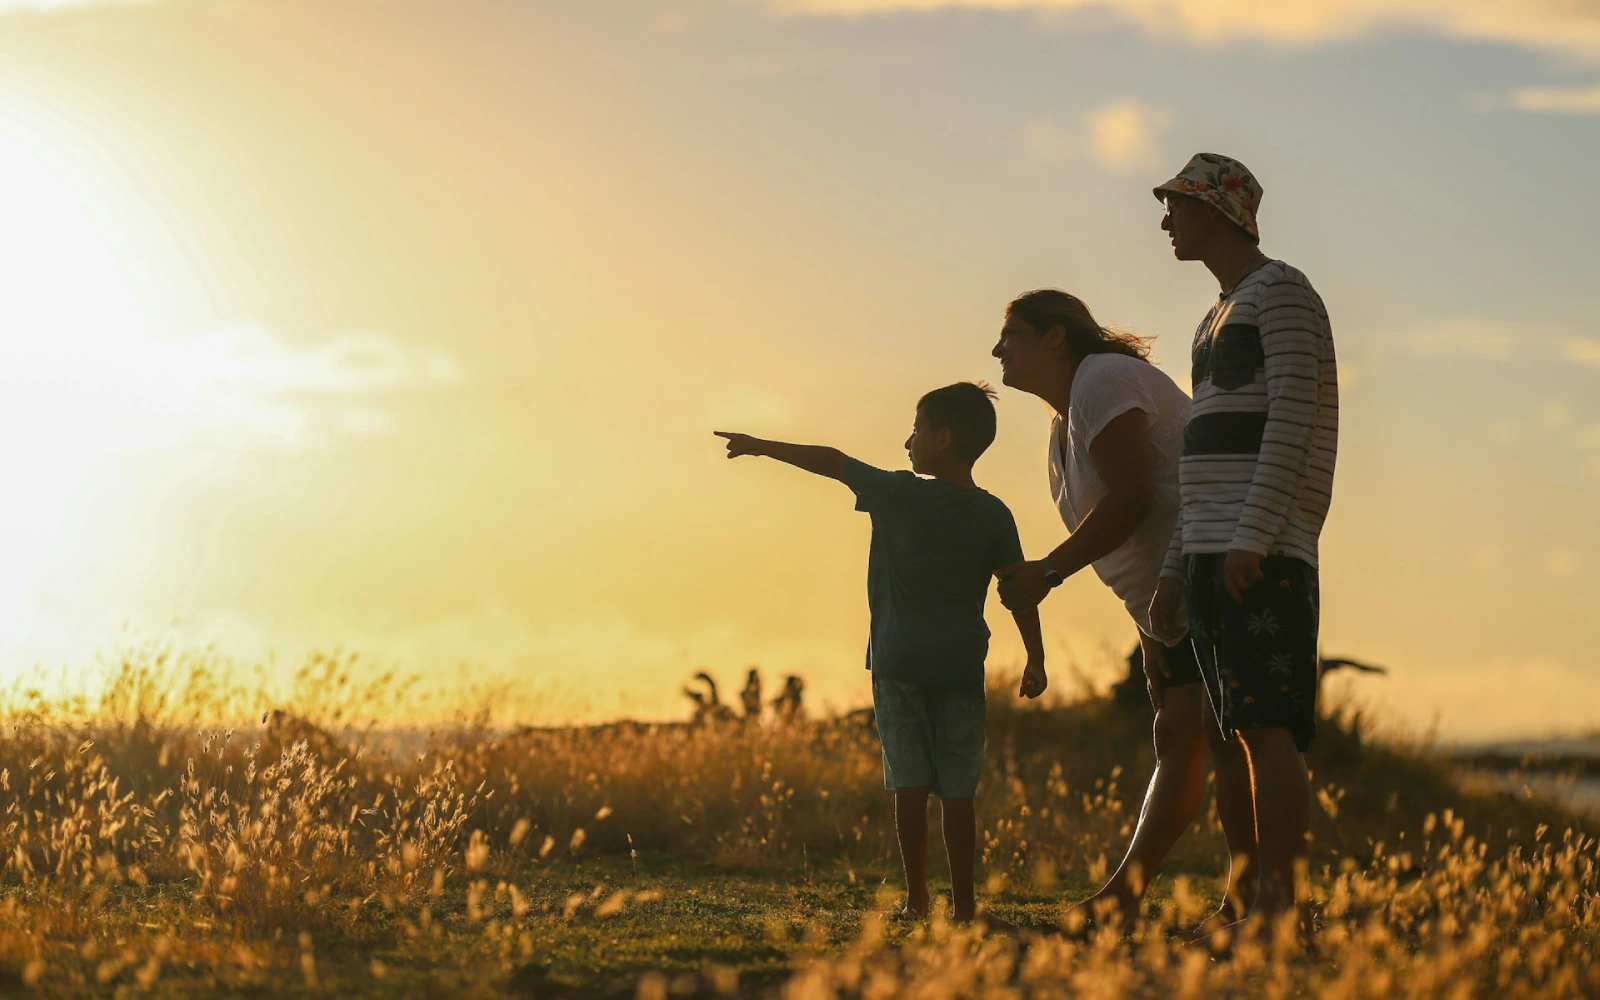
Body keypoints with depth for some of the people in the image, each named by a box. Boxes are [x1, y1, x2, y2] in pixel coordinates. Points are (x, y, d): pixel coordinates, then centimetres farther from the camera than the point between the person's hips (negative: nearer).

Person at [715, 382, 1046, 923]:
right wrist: (1036, 660, 7)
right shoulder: (993, 516, 2)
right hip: (960, 666, 1)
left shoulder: (899, 495, -3)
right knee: (957, 790, 2)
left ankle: (917, 898, -1)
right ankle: (963, 902, 0)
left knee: (910, 785, 1)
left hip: (898, 661, -1)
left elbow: (832, 461, 4)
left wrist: (762, 446, 15)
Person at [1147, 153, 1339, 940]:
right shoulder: (1217, 321, 26)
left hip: (1266, 552, -9)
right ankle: (1275, 904, 3)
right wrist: (1176, 571, 18)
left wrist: (1253, 538, -22)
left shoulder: (1282, 290, -2)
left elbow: (1292, 416, -14)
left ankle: (1279, 903, -18)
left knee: (1267, 725, -15)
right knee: (1247, 733, 4)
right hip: (1214, 553, 9)